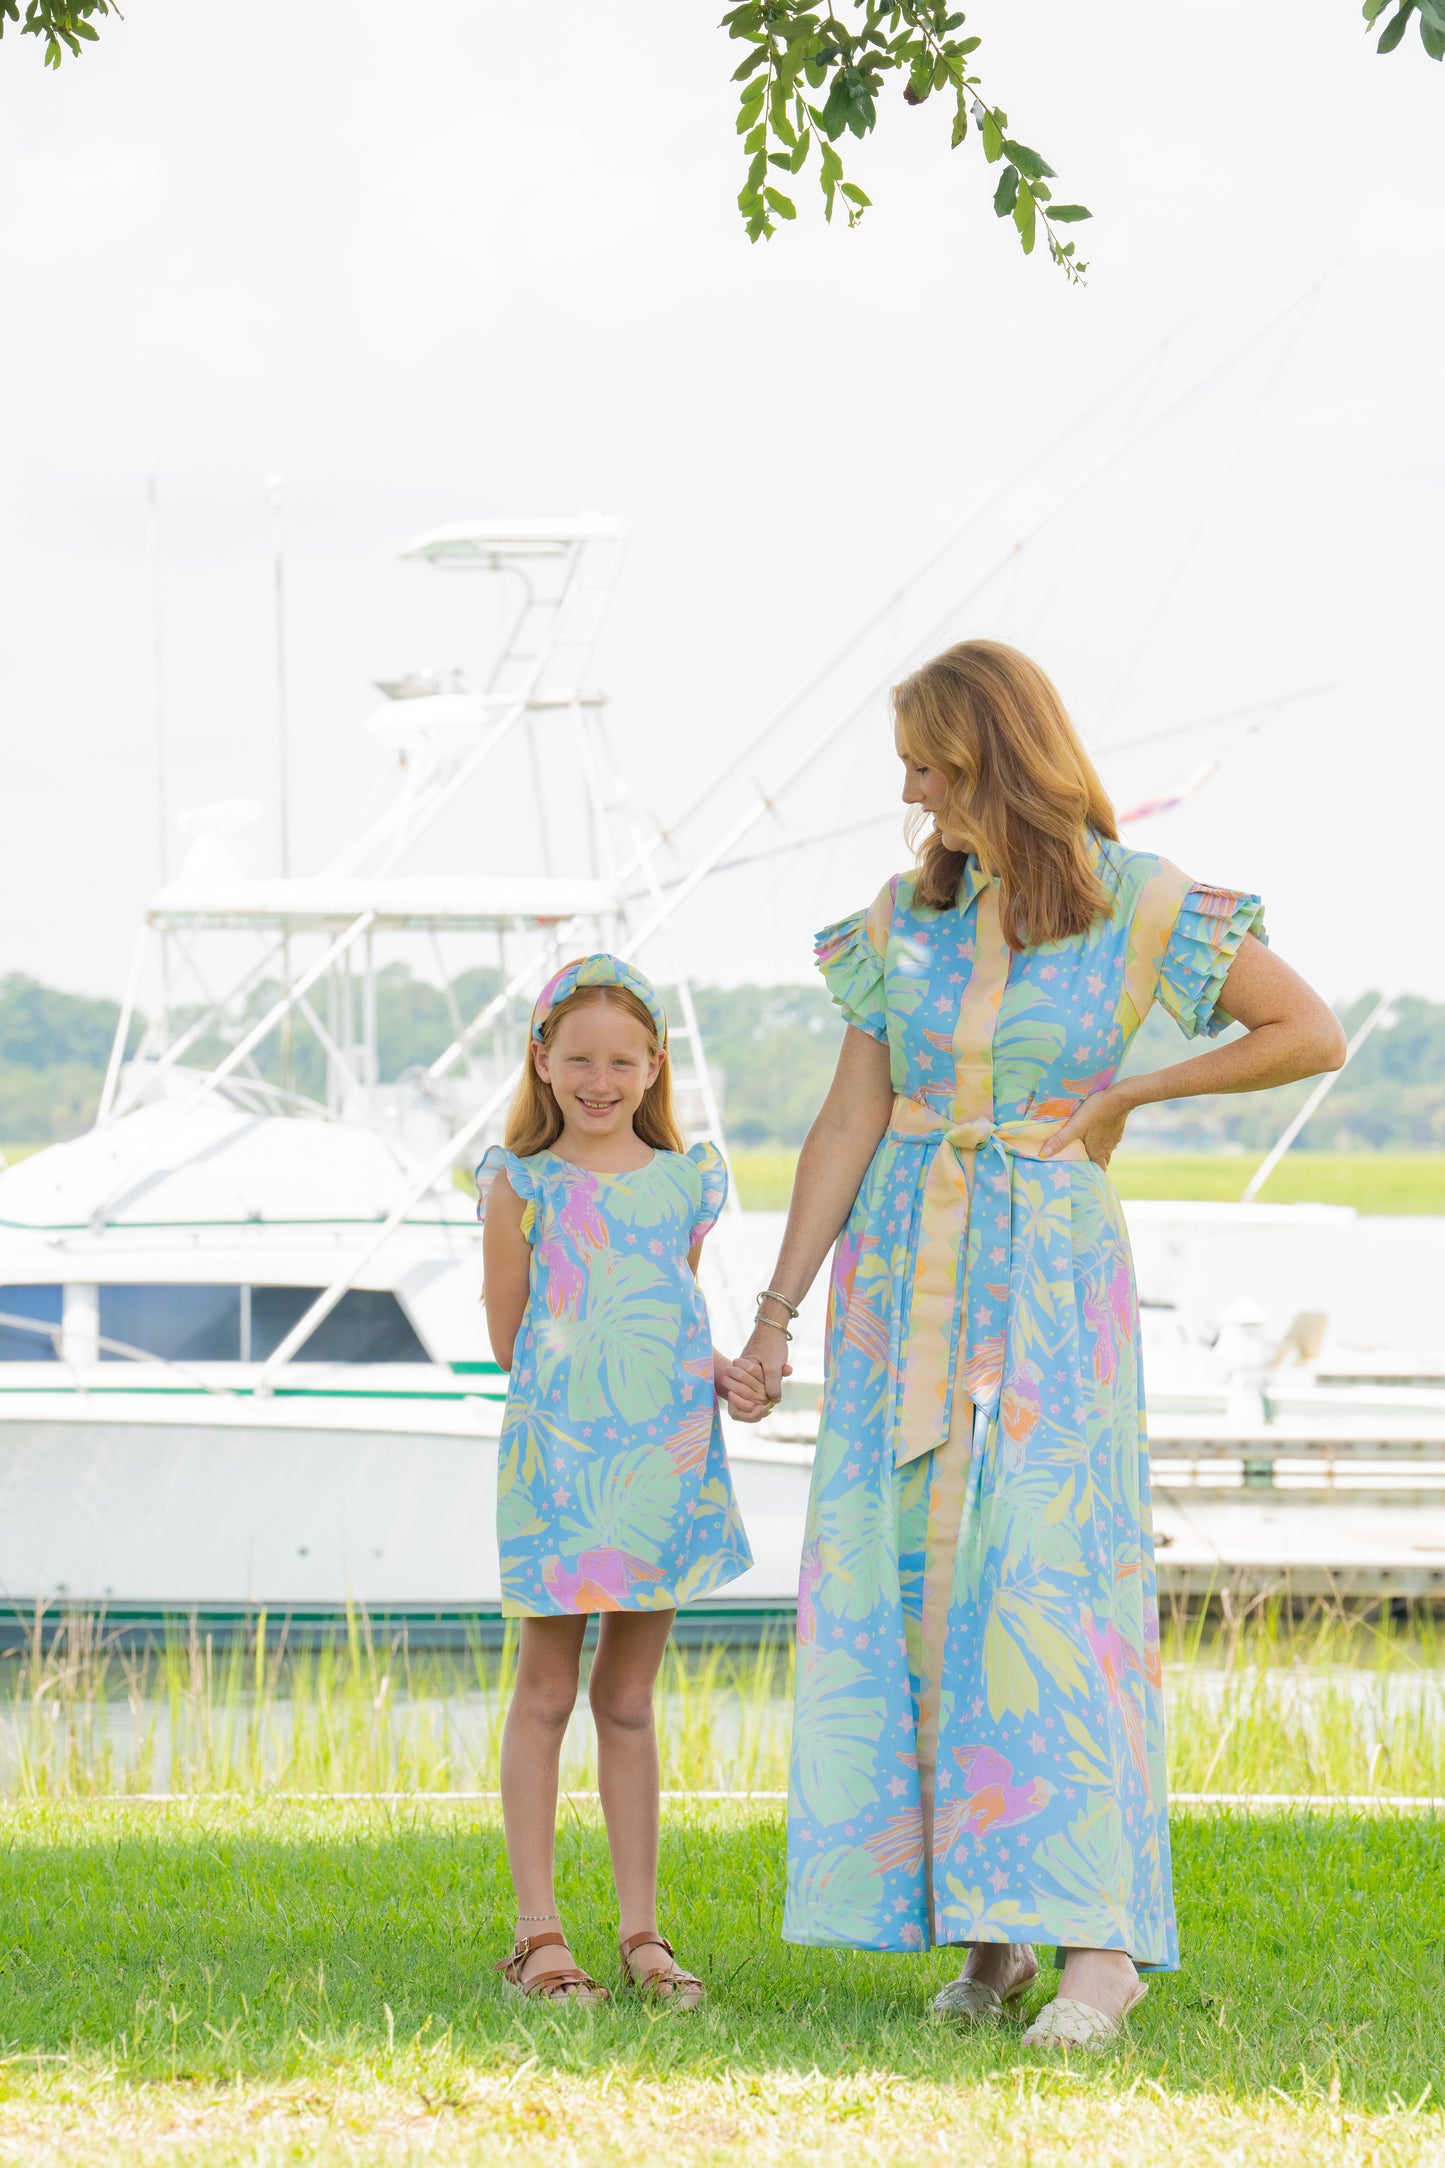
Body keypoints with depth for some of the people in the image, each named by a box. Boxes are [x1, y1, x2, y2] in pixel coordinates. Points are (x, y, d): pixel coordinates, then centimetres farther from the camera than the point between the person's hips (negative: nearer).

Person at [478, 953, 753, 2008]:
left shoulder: (688, 1181, 9)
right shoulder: (522, 1186, -2)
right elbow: (510, 1337, 1)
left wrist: (718, 1371, -1)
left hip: (667, 1464, 3)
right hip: (558, 1457, -3)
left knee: (629, 1700, 10)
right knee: (548, 1693, 2)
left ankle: (643, 1932, 13)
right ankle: (538, 1933, 6)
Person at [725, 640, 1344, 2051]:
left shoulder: (1138, 905, -5)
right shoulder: (906, 913, 6)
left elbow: (1310, 1034, -1)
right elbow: (850, 1121, 8)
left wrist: (1127, 1096, -2)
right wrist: (776, 1315, 5)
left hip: (1047, 1274, -4)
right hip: (903, 1276, 4)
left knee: (1045, 1585, -13)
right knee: (912, 1588, 0)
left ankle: (1099, 1937, -14)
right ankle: (983, 1929, 6)